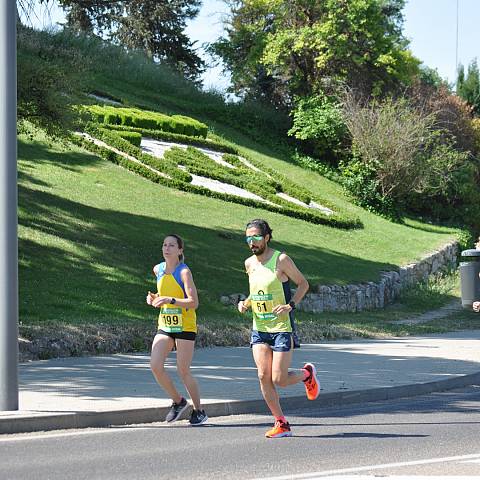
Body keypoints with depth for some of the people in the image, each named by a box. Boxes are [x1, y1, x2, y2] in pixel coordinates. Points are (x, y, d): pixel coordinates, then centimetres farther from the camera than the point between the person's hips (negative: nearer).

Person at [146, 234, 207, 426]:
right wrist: (154, 299, 4)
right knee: (155, 366, -9)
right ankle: (178, 401, 13)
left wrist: (171, 300, -30)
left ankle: (199, 411, 15)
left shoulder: (184, 272, -13)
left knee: (183, 371, -4)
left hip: (185, 327, -6)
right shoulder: (158, 270, 6)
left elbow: (194, 302, -19)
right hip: (165, 326, 6)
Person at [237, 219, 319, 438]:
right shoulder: (249, 264, 7)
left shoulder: (281, 260, -10)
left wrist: (291, 305, -17)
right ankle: (281, 424, 4)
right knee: (263, 377, -6)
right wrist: (246, 303, 3)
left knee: (278, 379, -8)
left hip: (282, 328, -5)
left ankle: (307, 374, 25)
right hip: (259, 329, 5)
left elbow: (303, 284, -2)